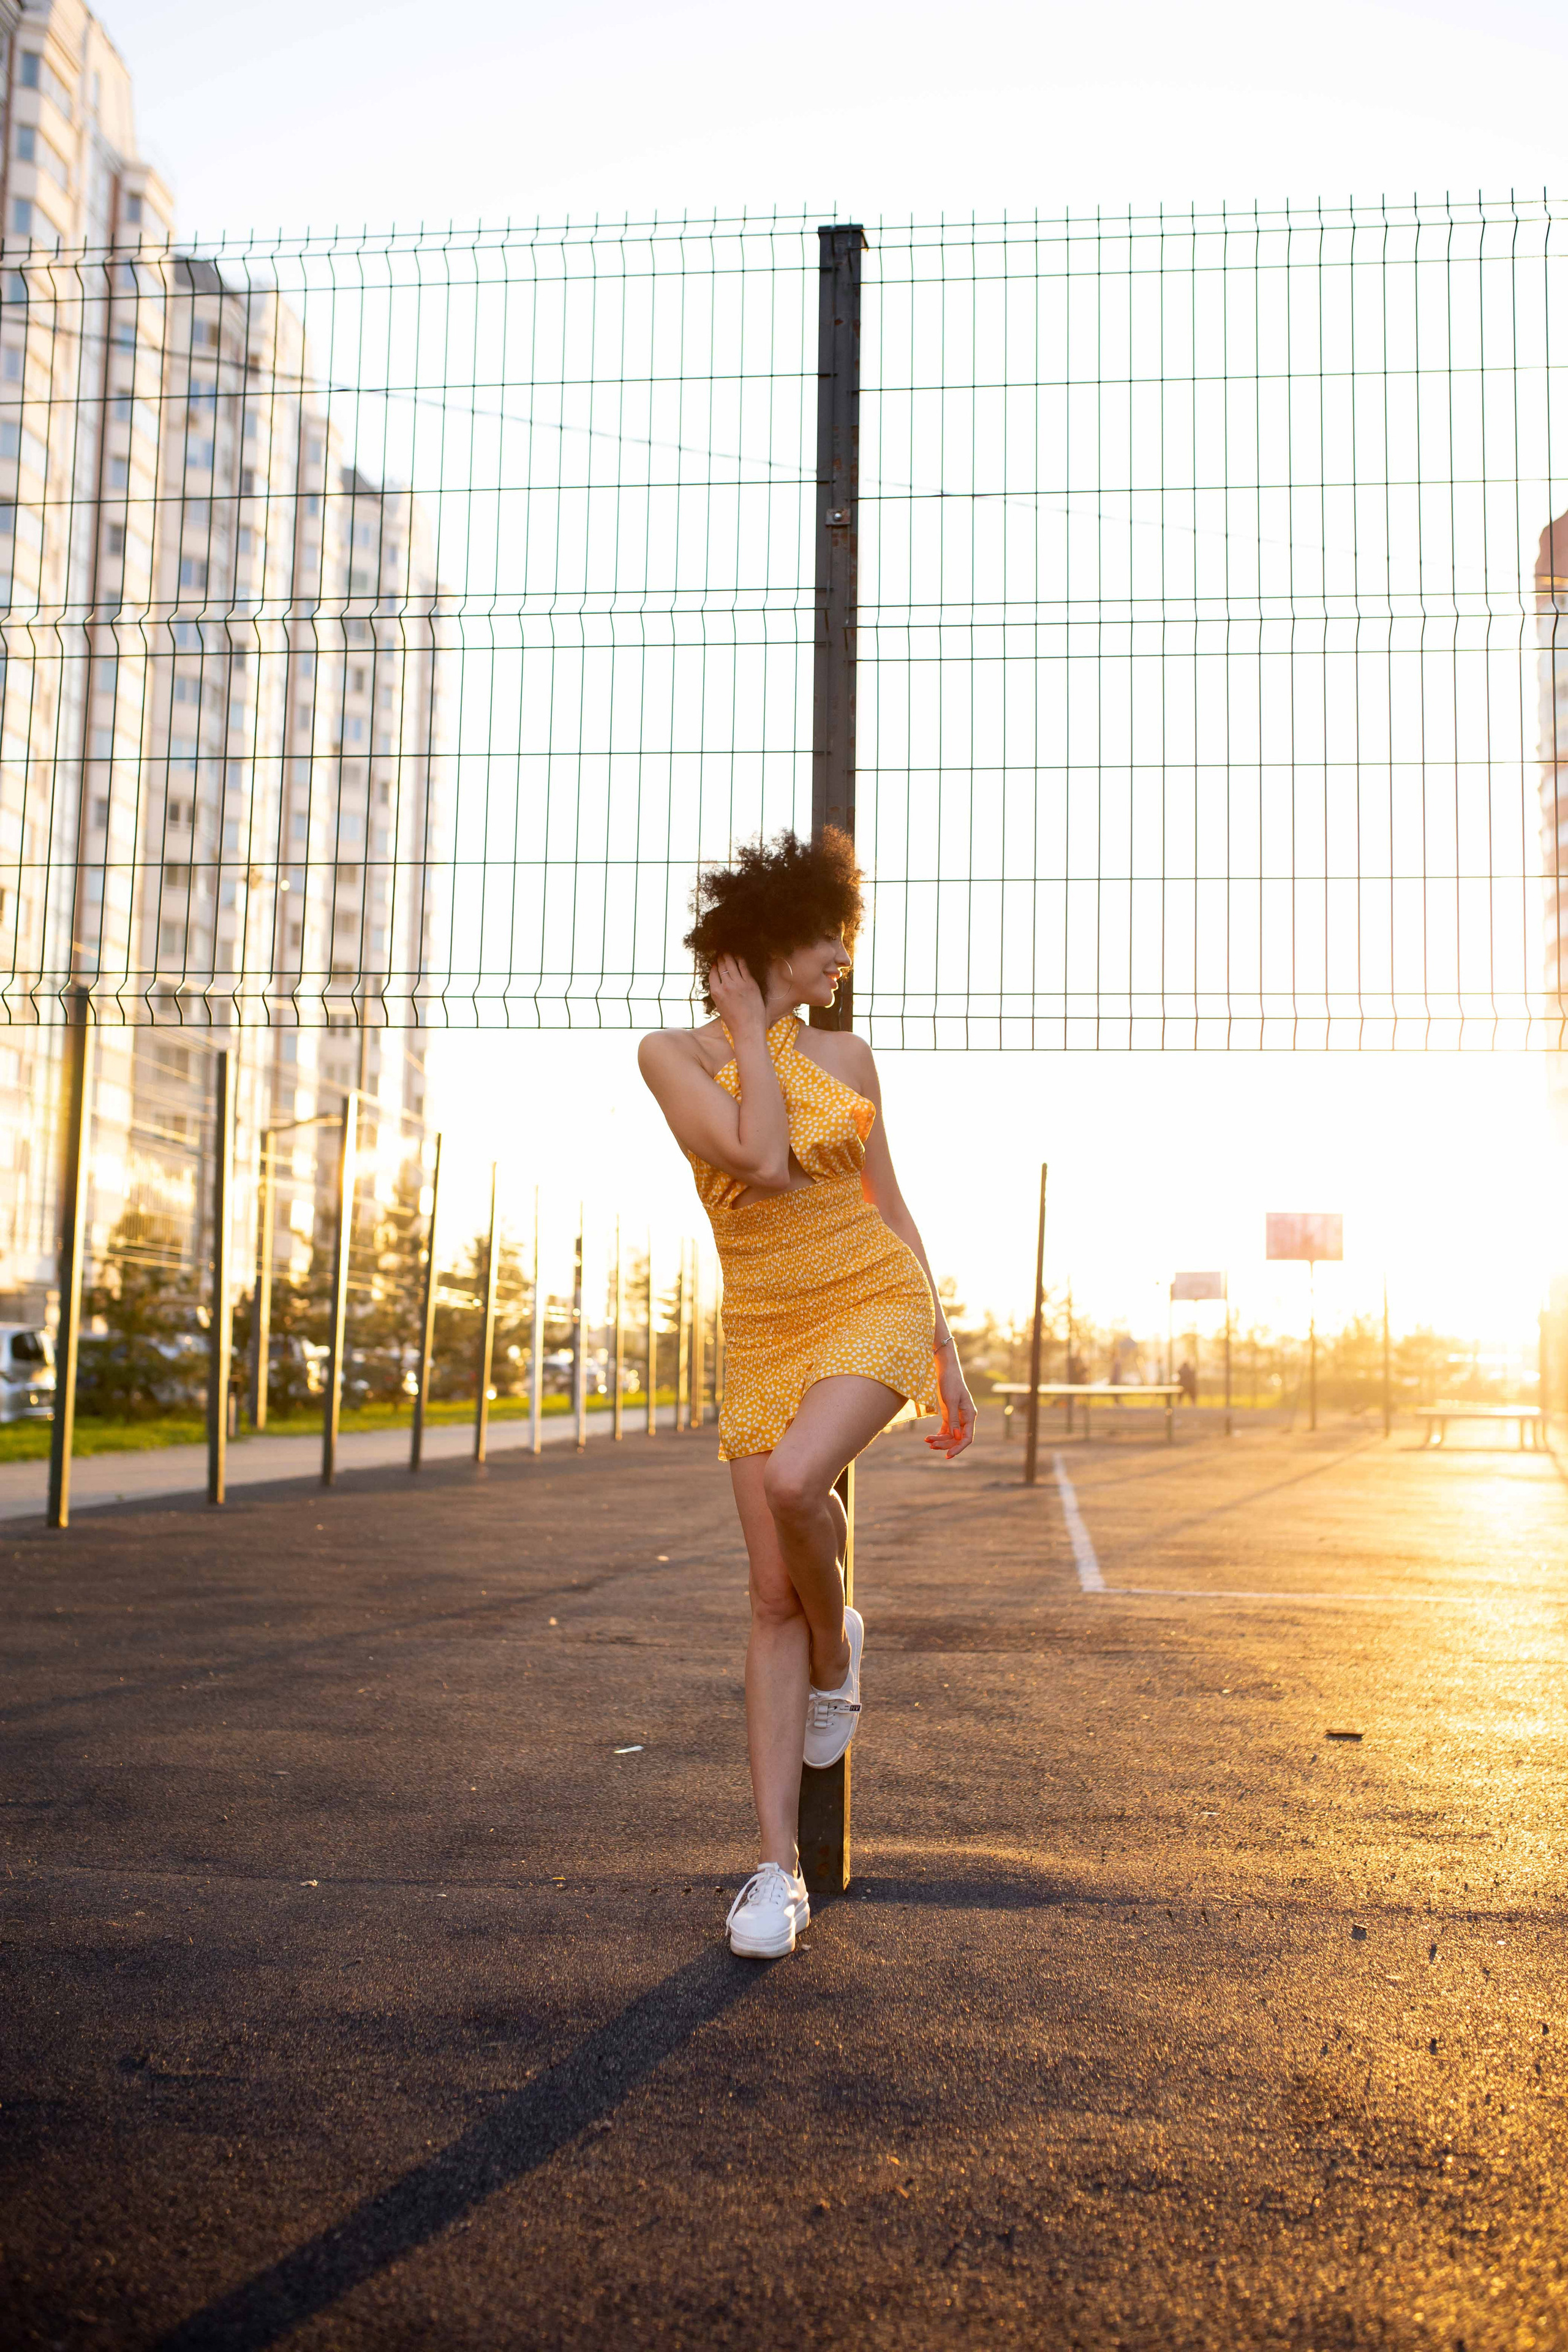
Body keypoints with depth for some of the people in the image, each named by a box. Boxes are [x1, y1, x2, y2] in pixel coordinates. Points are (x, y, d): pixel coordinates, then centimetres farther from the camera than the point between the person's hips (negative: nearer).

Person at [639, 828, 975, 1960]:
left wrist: (949, 1356, 9)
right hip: (766, 1333, 0)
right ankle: (779, 1872, 5)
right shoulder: (673, 1054, -2)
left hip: (876, 1303, 0)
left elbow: (890, 1205, 11)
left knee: (793, 1479, -29)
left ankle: (836, 1646, 5)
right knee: (775, 1599, -3)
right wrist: (750, 1028, -7)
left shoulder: (845, 1056, 7)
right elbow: (759, 1160, -18)